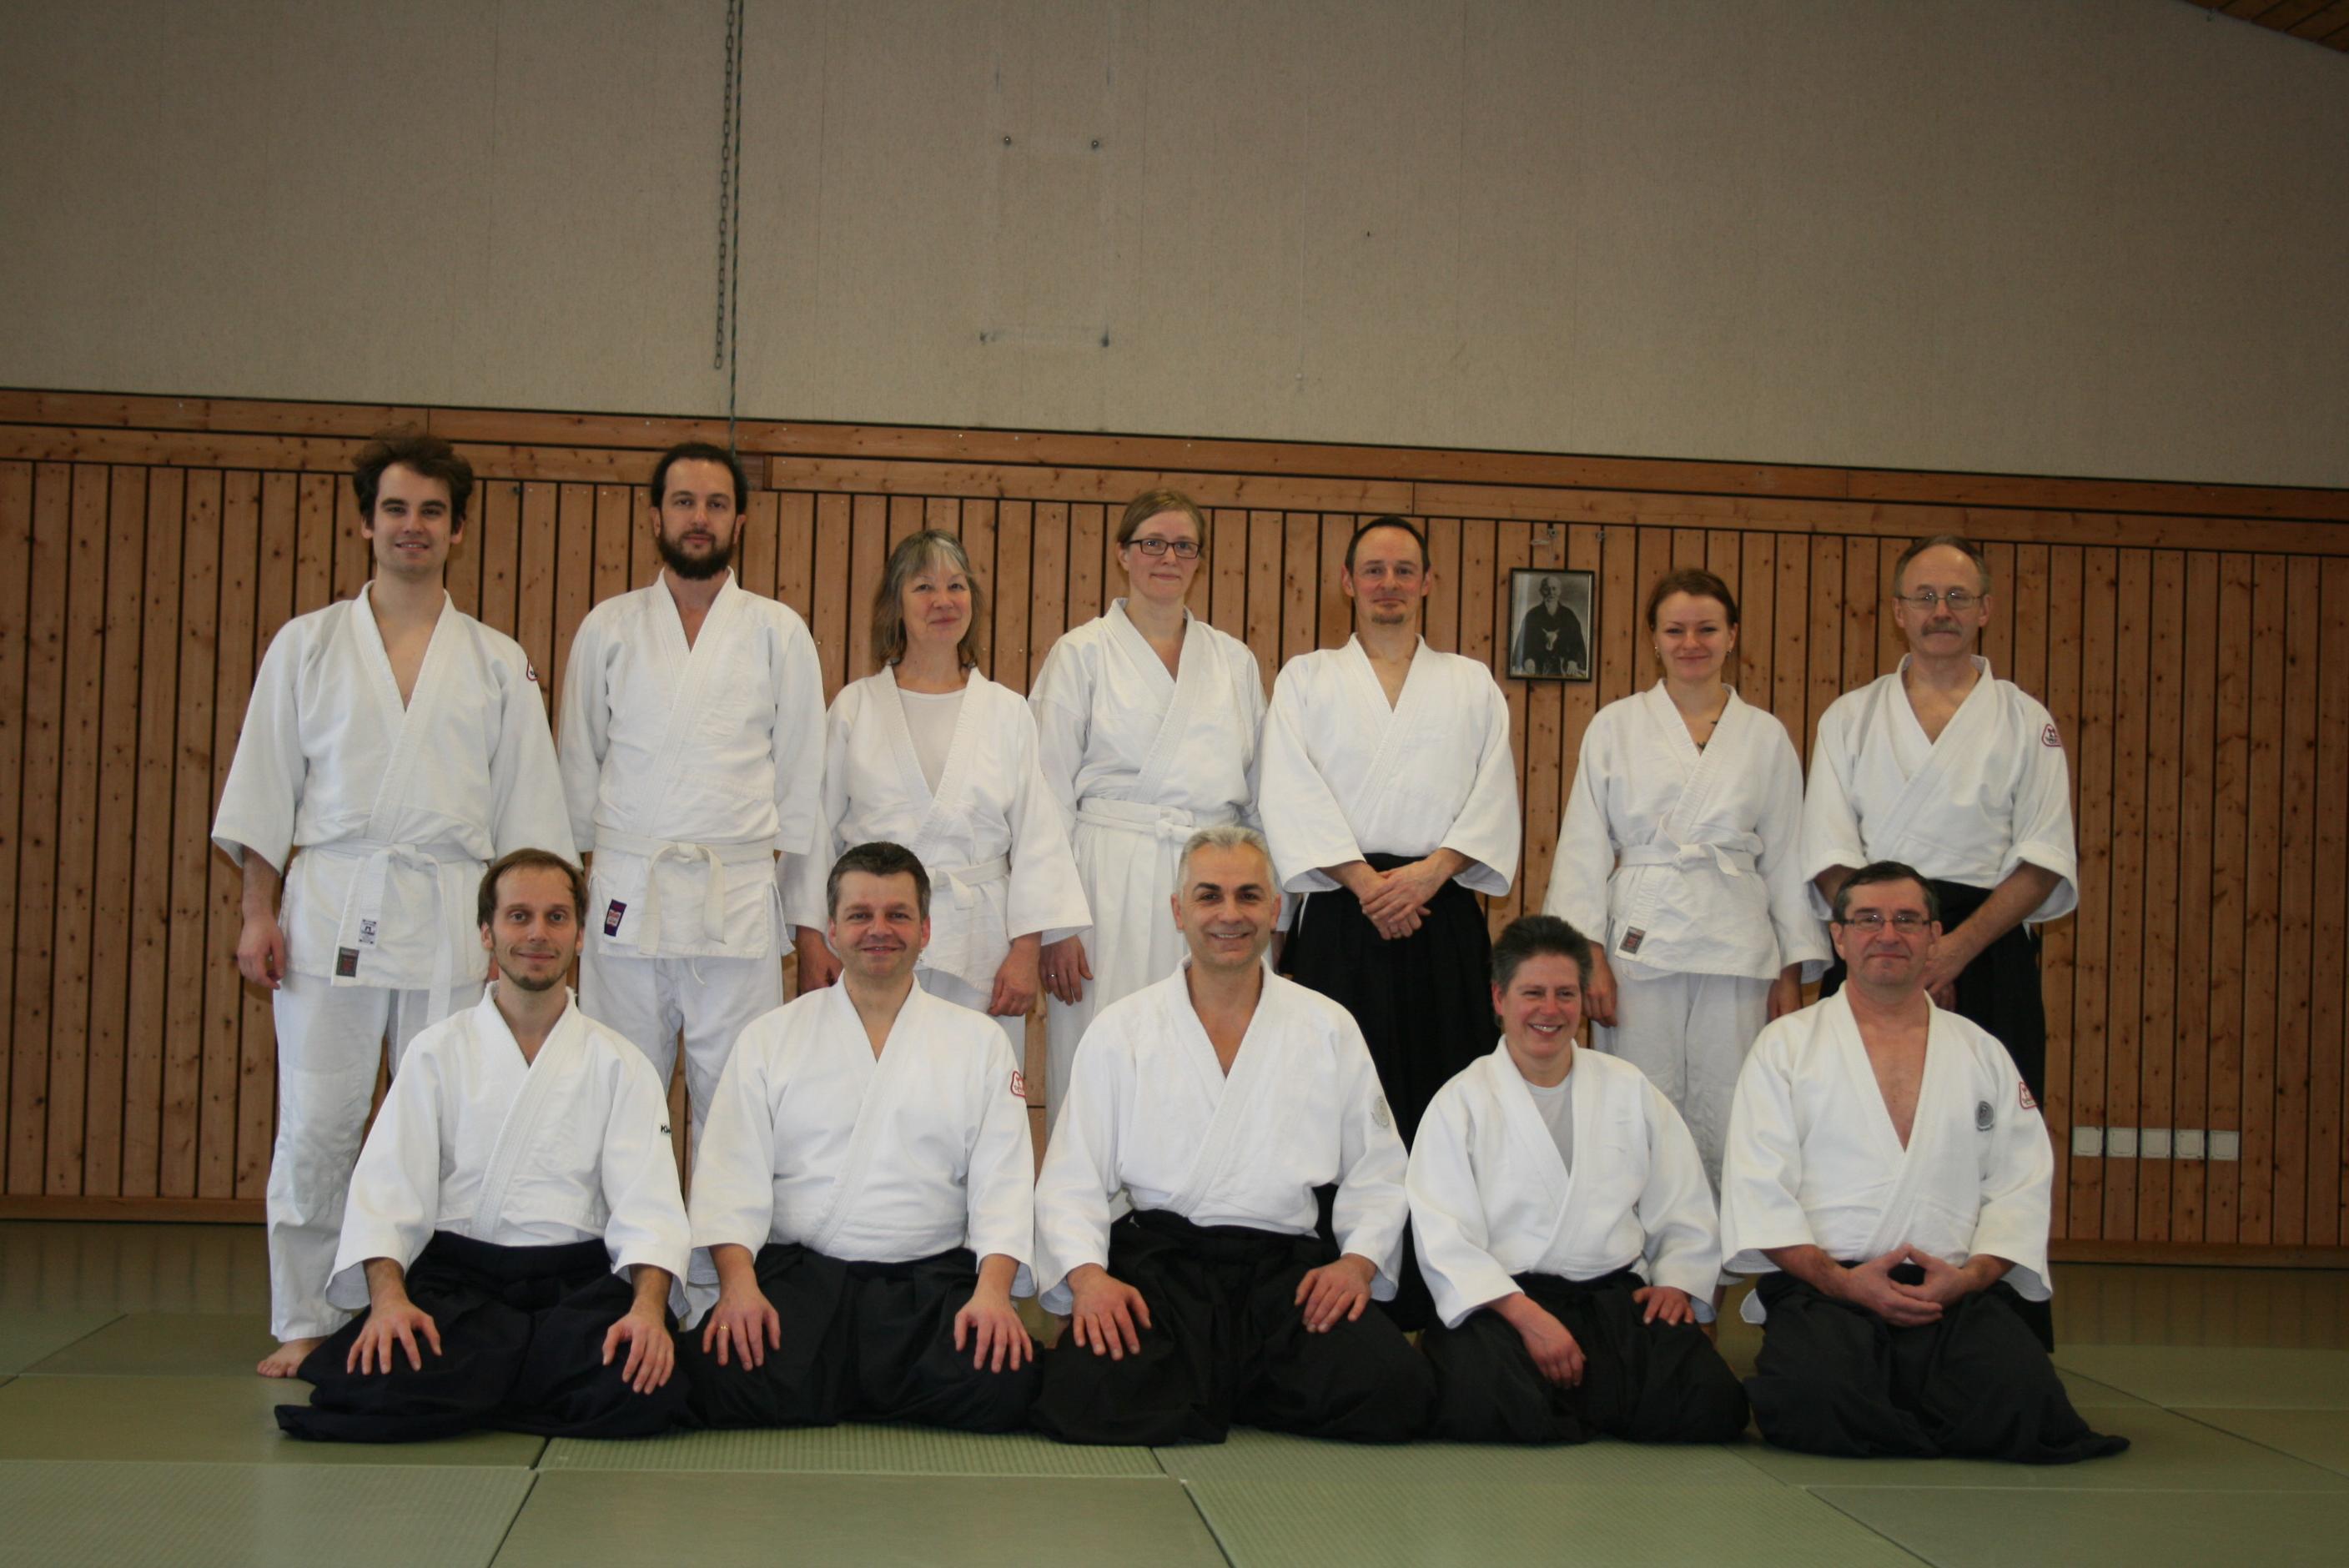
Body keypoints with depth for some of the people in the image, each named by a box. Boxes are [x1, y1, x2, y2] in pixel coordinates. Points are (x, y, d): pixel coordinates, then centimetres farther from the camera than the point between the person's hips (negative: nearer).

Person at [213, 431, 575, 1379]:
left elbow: (527, 812, 10)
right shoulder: (308, 645, 9)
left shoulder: (498, 663, 11)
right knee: (315, 1125, -3)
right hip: (331, 908, 0)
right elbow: (265, 790, 8)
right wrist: (258, 913, 1)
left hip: (453, 916, 1)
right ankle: (305, 1324, 9)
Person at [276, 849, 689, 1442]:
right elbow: (386, 1190, 0)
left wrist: (648, 1307, -22)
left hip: (575, 1283, 1)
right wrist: (388, 1297, -19)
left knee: (647, 1385, -30)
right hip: (457, 1277, -1)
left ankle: (468, 1394, -4)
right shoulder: (439, 1053, 10)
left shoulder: (619, 1065, 10)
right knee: (384, 1381, -32)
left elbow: (648, 1206, -1)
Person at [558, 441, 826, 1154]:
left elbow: (801, 773, 9)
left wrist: (807, 909, 5)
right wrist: (566, 881, 8)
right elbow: (578, 764, 14)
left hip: (740, 901, -1)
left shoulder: (778, 633, 8)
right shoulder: (608, 628, 10)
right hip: (627, 896, 1)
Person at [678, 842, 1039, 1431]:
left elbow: (1004, 1180, 5)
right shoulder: (770, 1039, 13)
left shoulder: (979, 1041, 14)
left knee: (999, 1382, -29)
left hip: (932, 1280, 1)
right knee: (725, 1375, -32)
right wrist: (738, 1283, -15)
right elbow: (731, 1174, 4)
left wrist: (993, 1289, -13)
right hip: (796, 1272, -1)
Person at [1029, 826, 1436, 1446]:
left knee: (1395, 1392, -26)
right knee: (1088, 1402, -32)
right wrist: (1087, 1273, -14)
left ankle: (1202, 1391, 3)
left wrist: (1359, 1260, -4)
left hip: (1289, 1265, 2)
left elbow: (1377, 1174, 14)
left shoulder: (1329, 1028, 14)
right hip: (1157, 1259, -2)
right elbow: (1071, 1181, 5)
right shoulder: (1121, 1030, 9)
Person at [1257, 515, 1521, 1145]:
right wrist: (1367, 881, -12)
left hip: (1443, 911, 1)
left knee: (1441, 1096, -2)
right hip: (1339, 915, -1)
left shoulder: (1473, 684, 16)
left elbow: (1495, 796, 6)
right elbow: (1291, 795, -1)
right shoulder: (1305, 678, 11)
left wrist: (1432, 871, -11)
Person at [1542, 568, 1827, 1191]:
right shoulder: (1614, 726, 6)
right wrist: (1589, 953, -6)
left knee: (1726, 1125, 0)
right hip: (1639, 945, -1)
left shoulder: (1766, 736, 10)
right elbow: (1584, 847, 3)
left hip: (1736, 948, 1)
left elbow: (1786, 858, 10)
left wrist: (1793, 972, 6)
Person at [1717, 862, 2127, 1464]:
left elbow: (2022, 1186, 11)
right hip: (1822, 1287, -2)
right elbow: (1757, 1188, 1)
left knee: (2017, 1397, -29)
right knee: (1815, 1395, -33)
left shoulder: (1982, 1053, 19)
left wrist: (1970, 1276, -8)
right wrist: (1840, 1279, -13)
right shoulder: (1787, 1045, 10)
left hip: (1958, 1293, 2)